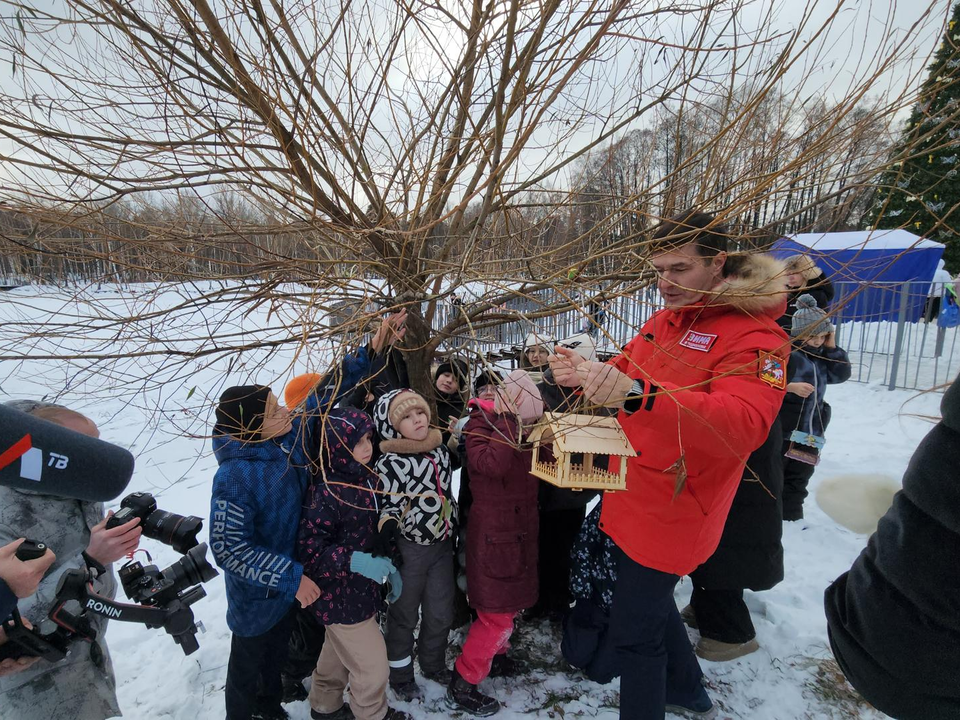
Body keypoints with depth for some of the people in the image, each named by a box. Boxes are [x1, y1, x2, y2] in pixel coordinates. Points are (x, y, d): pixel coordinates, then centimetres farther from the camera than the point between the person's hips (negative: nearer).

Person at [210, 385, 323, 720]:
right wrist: (290, 577, -29)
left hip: (289, 585, 7)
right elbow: (229, 549, -29)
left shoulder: (290, 439, -16)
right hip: (256, 596, -6)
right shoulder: (236, 476, -34)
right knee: (248, 664, 23)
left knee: (278, 652, 31)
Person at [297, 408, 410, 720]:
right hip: (340, 597, -7)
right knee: (373, 665, 8)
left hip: (360, 588, 8)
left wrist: (389, 566, 4)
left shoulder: (368, 478, -4)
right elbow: (308, 551, -28)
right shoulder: (326, 492, -28)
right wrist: (353, 561, -35)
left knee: (338, 653, 29)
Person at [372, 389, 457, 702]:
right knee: (404, 616, 16)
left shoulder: (440, 449, 0)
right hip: (408, 549, -5)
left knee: (441, 613, 19)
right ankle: (400, 675, 40)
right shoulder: (390, 462, -20)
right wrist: (387, 532, -32)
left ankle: (433, 664, 46)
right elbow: (388, 505, -15)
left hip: (442, 545, 6)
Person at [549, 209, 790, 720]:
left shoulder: (754, 337, -19)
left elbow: (744, 424, -34)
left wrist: (639, 394, -48)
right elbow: (625, 371, 11)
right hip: (636, 497, 8)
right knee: (651, 600, 26)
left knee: (633, 630, 3)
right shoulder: (664, 320, 6)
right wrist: (585, 374, -13)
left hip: (670, 512, -8)